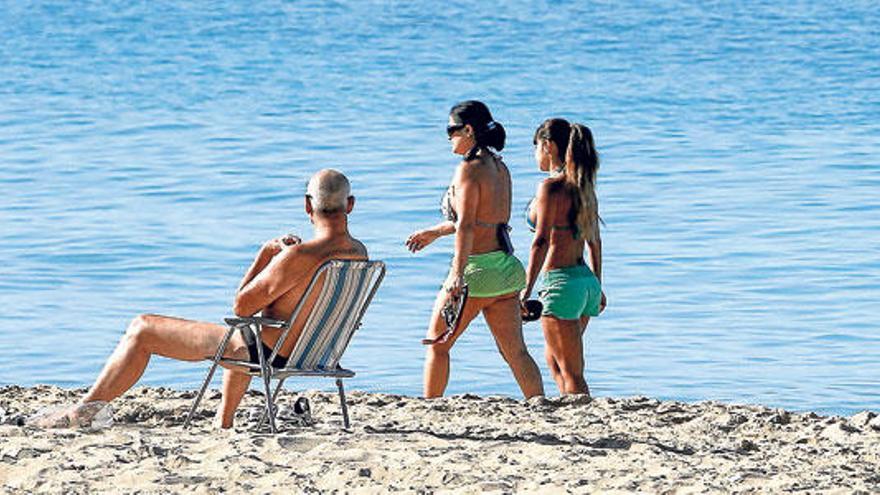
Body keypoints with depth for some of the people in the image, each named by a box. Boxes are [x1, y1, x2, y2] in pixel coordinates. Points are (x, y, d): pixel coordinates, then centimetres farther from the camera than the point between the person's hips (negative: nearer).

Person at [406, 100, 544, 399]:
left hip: (477, 269, -8)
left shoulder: (469, 169, -12)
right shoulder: (499, 167, 13)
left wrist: (457, 275, -24)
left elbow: (466, 226, -20)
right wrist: (435, 232, 33)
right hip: (506, 268, 8)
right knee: (515, 351, 6)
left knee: (437, 344, 7)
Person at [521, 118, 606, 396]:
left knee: (571, 372, -3)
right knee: (553, 360, 23)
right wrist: (597, 287, 25)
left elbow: (541, 241, -18)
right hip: (587, 280, 8)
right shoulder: (583, 186, 11)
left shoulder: (551, 187, -13)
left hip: (561, 281, -8)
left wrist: (527, 290, -18)